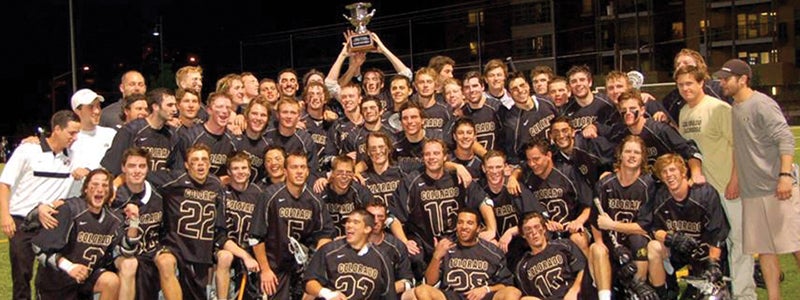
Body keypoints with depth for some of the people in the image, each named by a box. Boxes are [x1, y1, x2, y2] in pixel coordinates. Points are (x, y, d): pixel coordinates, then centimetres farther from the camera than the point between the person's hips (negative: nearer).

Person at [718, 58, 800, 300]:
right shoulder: (735, 108, 17)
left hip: (777, 189, -8)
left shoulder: (761, 104, -9)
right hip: (751, 191, 8)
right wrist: (735, 178, 21)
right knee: (763, 249, 8)